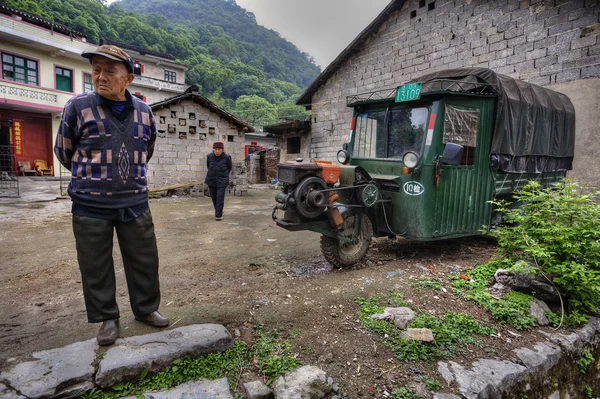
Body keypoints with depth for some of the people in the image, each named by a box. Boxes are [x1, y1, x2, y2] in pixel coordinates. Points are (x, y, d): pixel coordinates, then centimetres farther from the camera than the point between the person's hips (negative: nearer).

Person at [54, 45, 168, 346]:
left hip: (135, 203, 3)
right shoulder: (78, 106, -4)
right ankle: (107, 318, 28)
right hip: (91, 206, -2)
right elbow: (63, 151, 8)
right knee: (96, 267, 8)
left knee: (144, 261, 11)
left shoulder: (144, 111, 4)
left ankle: (145, 308, 31)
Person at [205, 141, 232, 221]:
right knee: (214, 197, 12)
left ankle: (218, 215, -3)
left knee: (220, 197, -9)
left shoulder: (226, 157, -9)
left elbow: (229, 168, 8)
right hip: (211, 180, 3)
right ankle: (219, 211, 32)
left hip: (222, 181, -3)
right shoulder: (209, 156, -3)